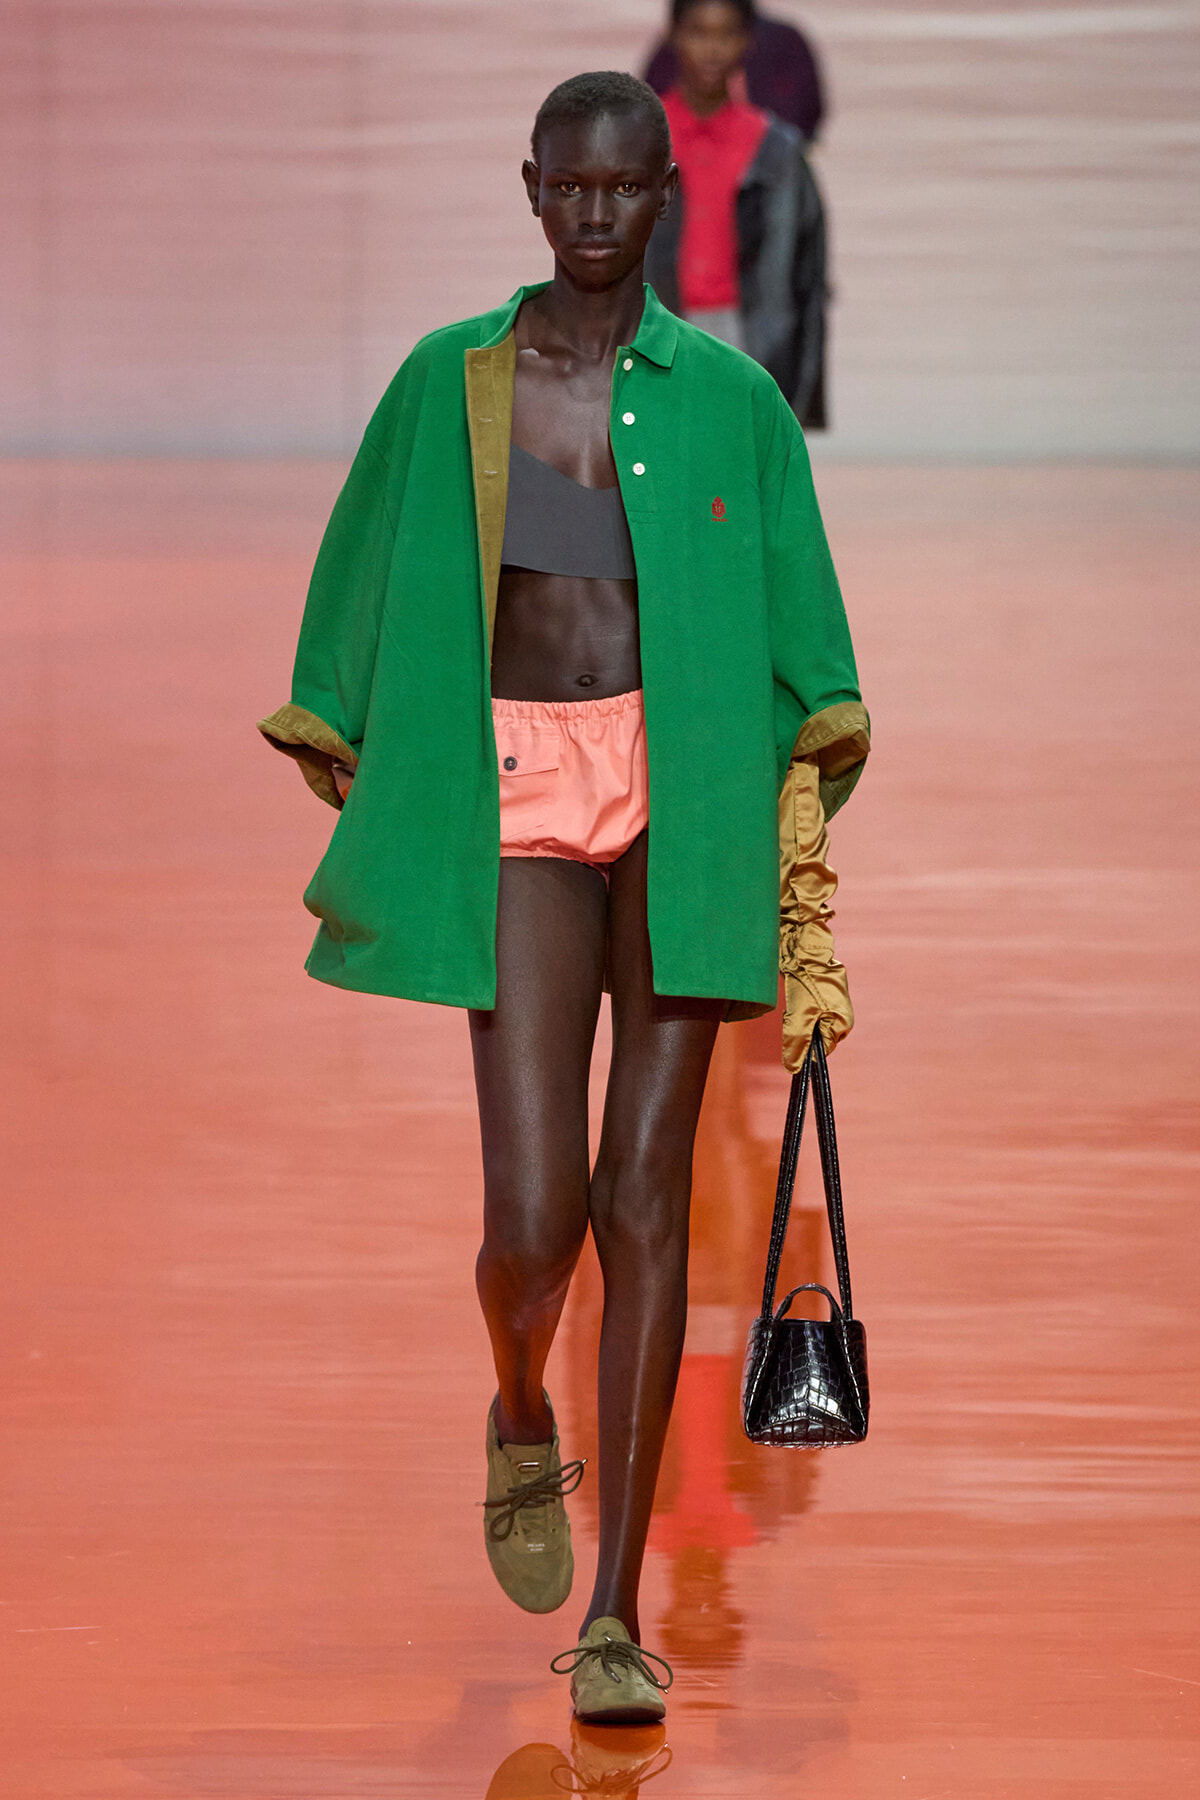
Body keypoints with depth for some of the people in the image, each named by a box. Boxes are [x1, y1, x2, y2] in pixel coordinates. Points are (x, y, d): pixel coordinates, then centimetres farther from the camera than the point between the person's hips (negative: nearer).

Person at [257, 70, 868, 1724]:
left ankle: (614, 1617, 3)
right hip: (520, 795, 0)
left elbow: (796, 615, 8)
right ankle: (523, 1425, 28)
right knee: (531, 1217, -10)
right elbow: (362, 587, 16)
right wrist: (358, 786, 13)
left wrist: (800, 826, -1)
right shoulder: (447, 383, 8)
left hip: (681, 794, 0)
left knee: (646, 1191, -3)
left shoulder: (725, 394, 7)